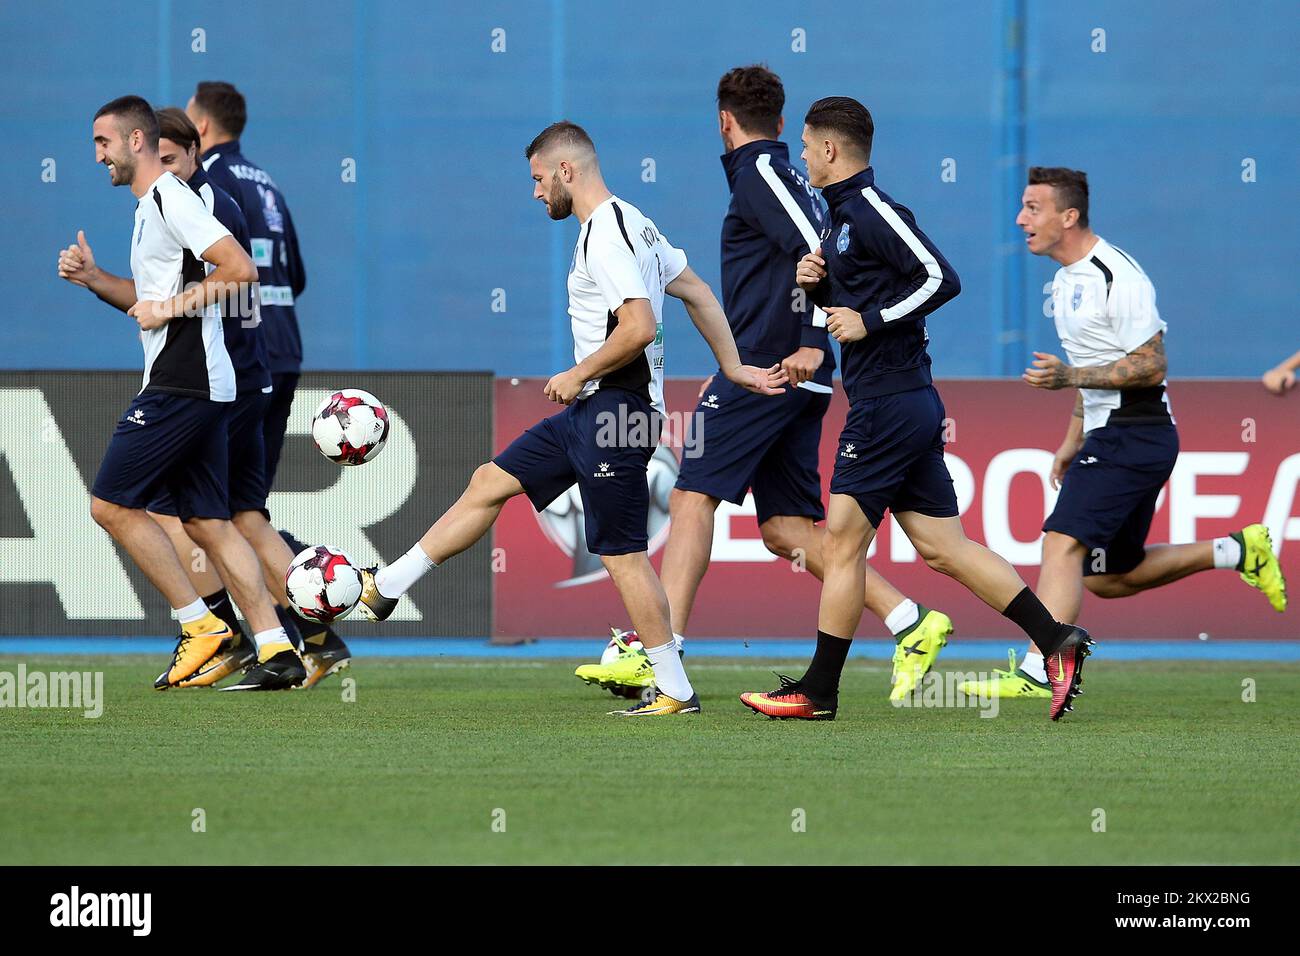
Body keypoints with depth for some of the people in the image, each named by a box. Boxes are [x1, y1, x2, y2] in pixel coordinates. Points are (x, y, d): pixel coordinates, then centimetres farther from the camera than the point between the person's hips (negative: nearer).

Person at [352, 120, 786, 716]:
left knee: (621, 553, -6)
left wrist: (578, 375, -14)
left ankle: (676, 692, 1)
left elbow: (639, 328, -26)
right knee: (492, 481, 14)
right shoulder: (631, 223, 15)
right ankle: (383, 589, 21)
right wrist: (732, 367, 22)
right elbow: (698, 294, 19)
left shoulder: (605, 236, -17)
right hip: (591, 410, 11)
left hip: (616, 409, -11)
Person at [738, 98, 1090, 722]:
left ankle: (818, 692, 2)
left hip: (889, 404, -10)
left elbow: (941, 278, -20)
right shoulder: (842, 216, 18)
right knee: (941, 548, 7)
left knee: (842, 541, -4)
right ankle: (1056, 642, 3)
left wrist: (870, 321, -19)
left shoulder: (872, 211, -13)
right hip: (910, 405, 10)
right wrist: (818, 284, 7)